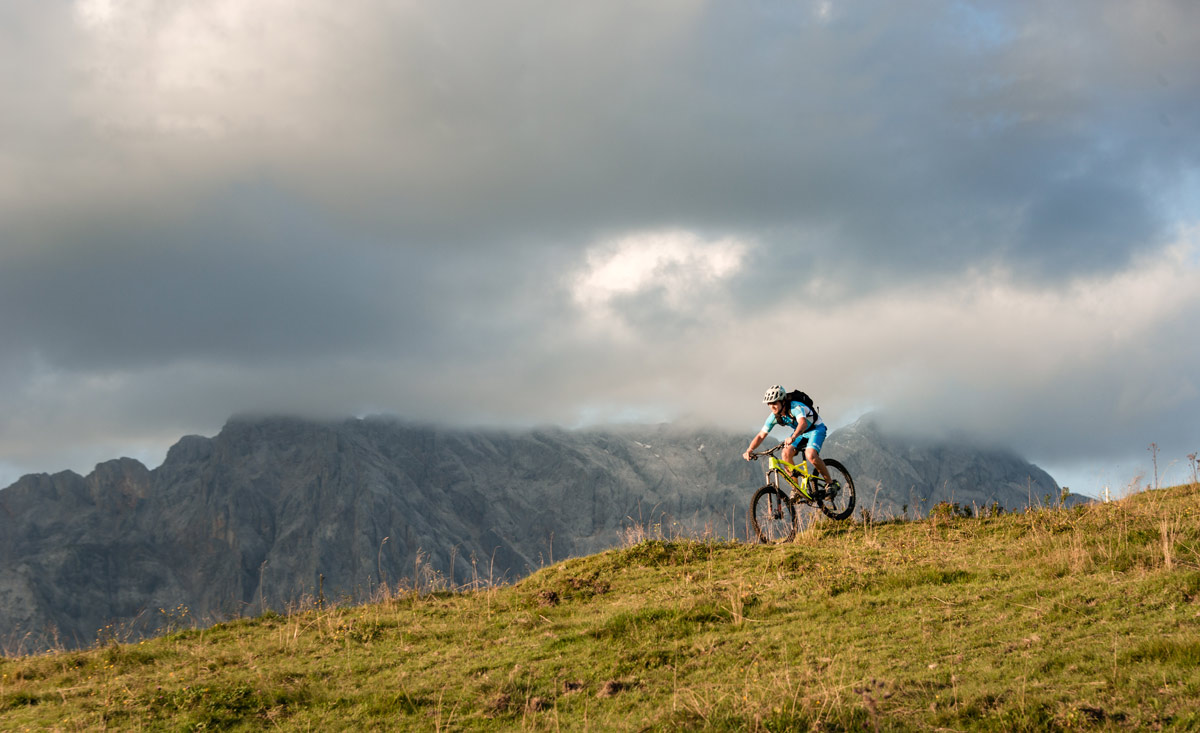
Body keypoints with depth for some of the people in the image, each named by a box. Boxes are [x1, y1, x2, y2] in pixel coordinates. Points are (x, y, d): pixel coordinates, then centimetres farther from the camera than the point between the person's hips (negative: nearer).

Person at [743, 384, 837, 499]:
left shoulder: (796, 408, -34)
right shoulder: (774, 416, -14)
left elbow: (803, 423, -55)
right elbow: (761, 435, -12)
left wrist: (793, 437, -73)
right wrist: (749, 450, -28)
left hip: (816, 429, -6)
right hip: (800, 433, 6)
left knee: (810, 455, -31)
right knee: (786, 454, -20)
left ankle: (830, 483, -11)